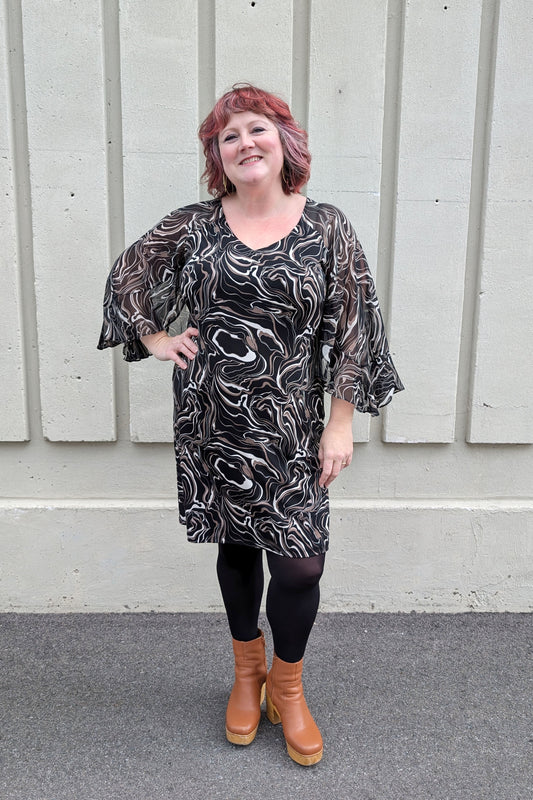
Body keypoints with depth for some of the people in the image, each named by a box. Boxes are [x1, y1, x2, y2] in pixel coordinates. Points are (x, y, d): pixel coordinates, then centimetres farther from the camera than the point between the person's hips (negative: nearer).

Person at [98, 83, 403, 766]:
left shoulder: (326, 228, -2)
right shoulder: (192, 226, 1)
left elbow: (352, 330, -3)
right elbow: (126, 276, 16)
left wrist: (340, 423, -6)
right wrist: (154, 338, 5)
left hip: (290, 429, -1)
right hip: (211, 426, 2)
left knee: (299, 563, -1)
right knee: (235, 549, 15)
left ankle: (288, 690, 28)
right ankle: (247, 673, 40)